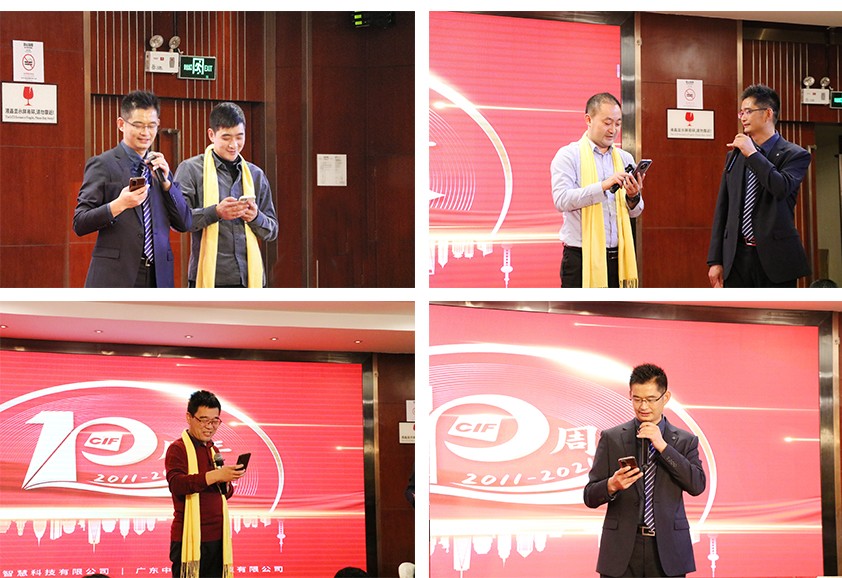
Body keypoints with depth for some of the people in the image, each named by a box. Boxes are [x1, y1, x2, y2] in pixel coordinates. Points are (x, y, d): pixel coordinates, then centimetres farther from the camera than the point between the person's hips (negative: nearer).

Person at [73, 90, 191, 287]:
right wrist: (119, 205, -20)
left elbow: (183, 224, 12)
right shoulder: (102, 165, 1)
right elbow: (80, 224, -5)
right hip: (115, 278, -5)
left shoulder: (160, 167, 18)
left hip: (157, 277, 5)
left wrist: (165, 182, 0)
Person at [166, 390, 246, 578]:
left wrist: (226, 482, -4)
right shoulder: (178, 449, -3)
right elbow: (176, 483, -21)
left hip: (217, 537, 7)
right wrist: (215, 475, -28)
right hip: (190, 537, -7)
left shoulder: (213, 451, 19)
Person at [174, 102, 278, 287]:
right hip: (209, 277, -4)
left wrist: (256, 217, -5)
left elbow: (272, 231, 17)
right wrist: (216, 212, -21)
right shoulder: (191, 169, 2)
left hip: (248, 278, 4)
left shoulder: (255, 175, 15)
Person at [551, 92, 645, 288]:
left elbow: (634, 212, 13)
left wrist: (633, 197, -10)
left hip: (617, 256, 5)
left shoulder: (624, 159, 14)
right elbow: (561, 199, -16)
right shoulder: (569, 155, -1)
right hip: (582, 258, -5)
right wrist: (603, 186, -24)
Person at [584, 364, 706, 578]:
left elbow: (697, 485, -6)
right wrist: (612, 485, -17)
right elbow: (590, 496, 6)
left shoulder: (685, 441, 9)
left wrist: (662, 446, -10)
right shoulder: (611, 439, 7)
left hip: (667, 549, 0)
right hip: (622, 549, 0)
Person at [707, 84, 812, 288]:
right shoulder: (734, 156, 13)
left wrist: (752, 154, -14)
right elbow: (722, 209, 13)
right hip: (737, 256, 4)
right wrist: (715, 260, 8)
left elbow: (782, 188, -23)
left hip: (774, 256, -4)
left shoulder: (794, 155, -2)